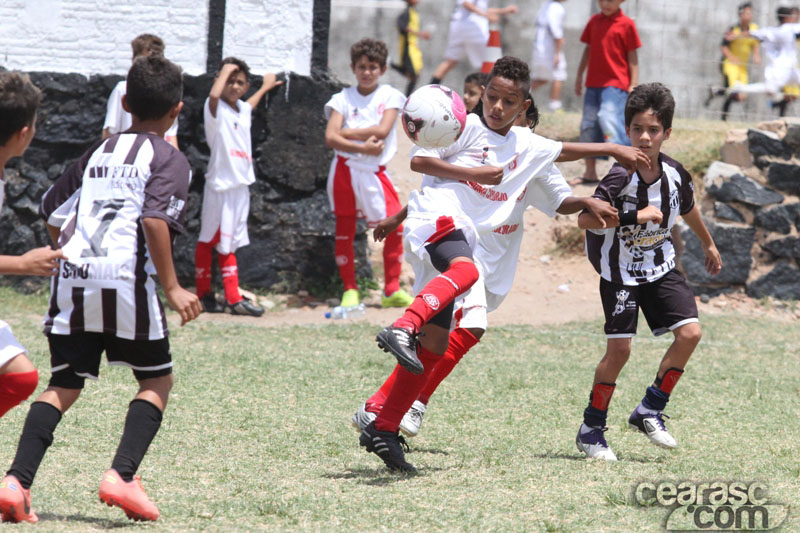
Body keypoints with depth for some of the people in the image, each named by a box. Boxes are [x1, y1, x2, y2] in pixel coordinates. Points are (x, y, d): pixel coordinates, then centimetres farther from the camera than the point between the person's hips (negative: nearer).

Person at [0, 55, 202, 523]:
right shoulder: (170, 159, 3)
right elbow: (156, 219, -13)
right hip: (126, 281, -5)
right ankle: (122, 475, -5)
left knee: (64, 385, 9)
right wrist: (172, 287, -11)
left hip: (72, 277, 5)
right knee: (157, 379, 12)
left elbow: (53, 213, 19)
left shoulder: (98, 152, 20)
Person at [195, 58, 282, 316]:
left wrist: (265, 87, 50)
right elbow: (214, 95, -35)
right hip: (220, 185, -7)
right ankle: (204, 294, 11)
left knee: (229, 244, 9)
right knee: (208, 240, 3)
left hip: (240, 185, 7)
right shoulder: (215, 108, -10)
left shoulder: (243, 109, 13)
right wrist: (226, 70, -21)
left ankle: (234, 298, 8)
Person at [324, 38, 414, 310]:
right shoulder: (343, 99, 3)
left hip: (375, 172, 0)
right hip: (345, 168, 0)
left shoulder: (390, 96, 3)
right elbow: (331, 137, -10)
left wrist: (347, 133, -9)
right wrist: (362, 146, -20)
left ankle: (392, 290, 4)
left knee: (395, 228, -6)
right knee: (345, 229, 3)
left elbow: (382, 130, -12)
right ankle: (349, 290, 13)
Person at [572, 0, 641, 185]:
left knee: (608, 116, -24)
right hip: (594, 83, 6)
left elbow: (632, 56, -2)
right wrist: (579, 75, 18)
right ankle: (590, 173, 19)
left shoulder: (626, 24, -4)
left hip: (616, 84, -6)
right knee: (588, 125, 8)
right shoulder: (594, 21, 10)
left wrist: (633, 84, -6)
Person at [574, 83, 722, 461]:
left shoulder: (675, 174, -7)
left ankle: (650, 410, 7)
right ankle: (591, 430, 7)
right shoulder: (621, 178, -25)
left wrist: (709, 245, 30)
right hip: (621, 271, -5)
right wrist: (636, 217, -41)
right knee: (619, 348, -10)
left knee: (689, 333, -8)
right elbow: (585, 218, -36)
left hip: (660, 266, 5)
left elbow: (688, 209, 15)